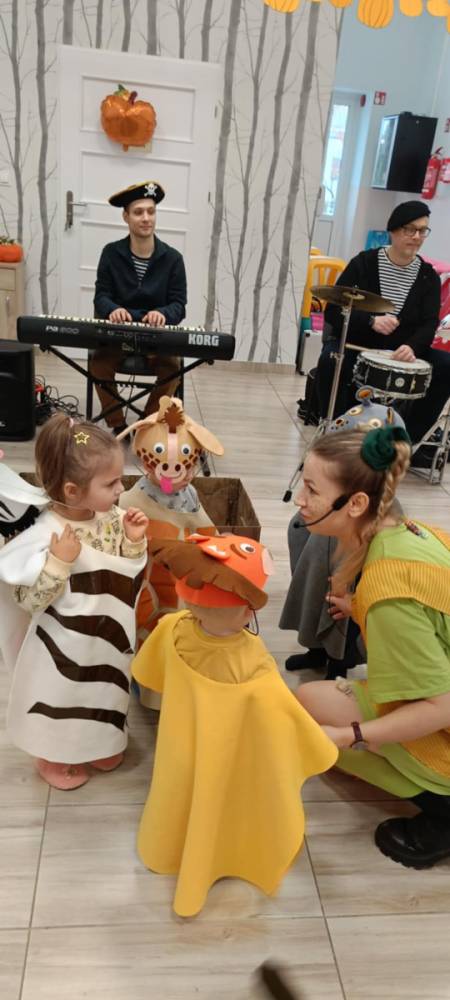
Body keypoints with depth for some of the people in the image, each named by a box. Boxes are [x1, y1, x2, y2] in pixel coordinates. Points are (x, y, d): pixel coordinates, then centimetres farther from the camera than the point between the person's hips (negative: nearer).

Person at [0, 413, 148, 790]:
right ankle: (53, 758, 47)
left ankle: (95, 745, 55)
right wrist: (59, 562, -35)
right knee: (61, 702, 19)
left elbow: (128, 577, 1)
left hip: (105, 637, 6)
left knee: (100, 695, 27)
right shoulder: (45, 534, -29)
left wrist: (134, 543, -17)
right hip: (64, 645, -6)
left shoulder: (112, 518, -11)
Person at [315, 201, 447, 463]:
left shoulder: (428, 276, 3)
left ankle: (408, 440, -4)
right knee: (331, 360, -35)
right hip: (354, 344, -3)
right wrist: (371, 321, -29)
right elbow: (333, 312, -11)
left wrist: (412, 347, -32)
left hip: (401, 351, 3)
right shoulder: (364, 263, -5)